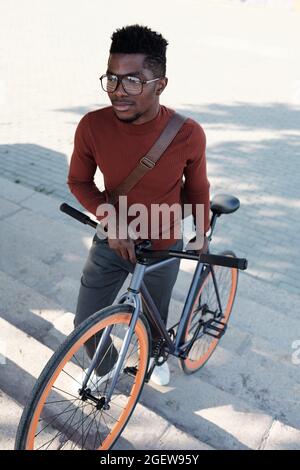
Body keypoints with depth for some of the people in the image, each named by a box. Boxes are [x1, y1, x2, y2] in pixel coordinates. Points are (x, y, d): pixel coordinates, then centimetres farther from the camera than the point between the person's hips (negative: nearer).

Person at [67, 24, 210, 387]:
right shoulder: (92, 126, -21)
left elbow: (197, 189, -6)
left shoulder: (188, 134, -24)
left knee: (154, 317, 23)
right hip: (111, 243, 1)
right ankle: (106, 370, 46)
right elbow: (79, 181, -5)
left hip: (164, 249, -1)